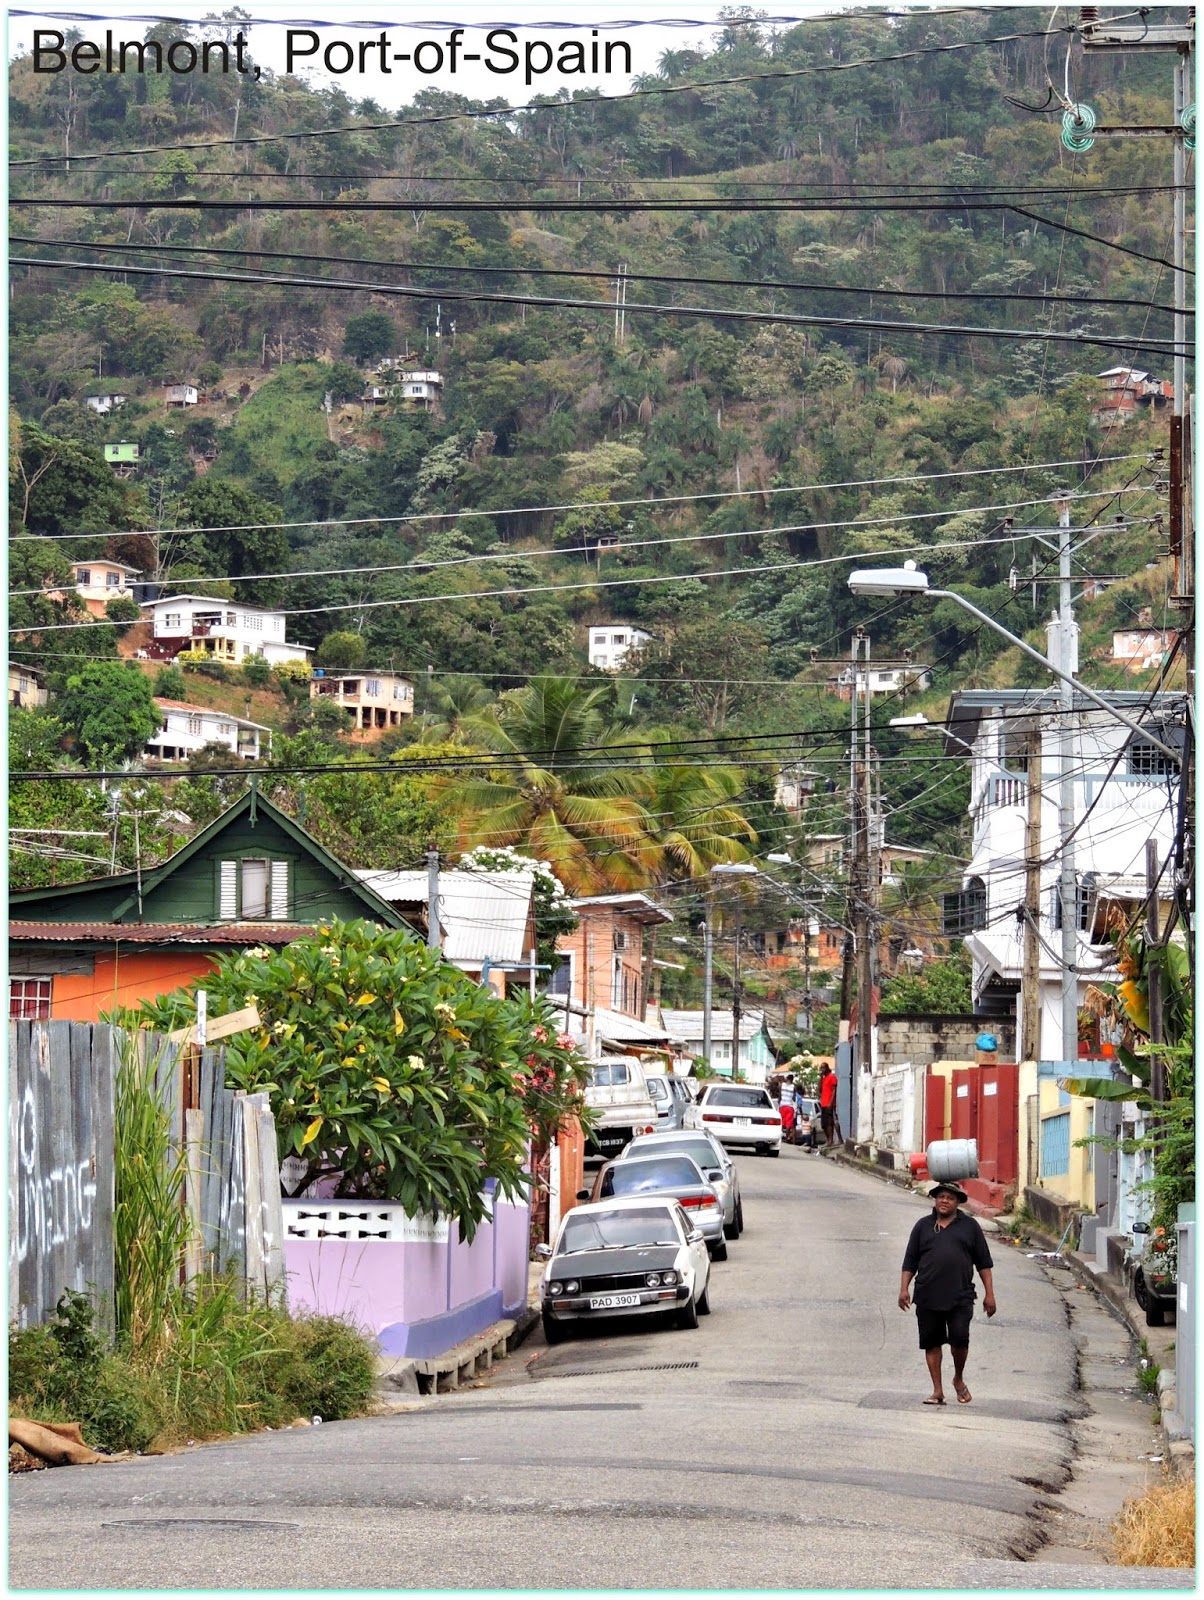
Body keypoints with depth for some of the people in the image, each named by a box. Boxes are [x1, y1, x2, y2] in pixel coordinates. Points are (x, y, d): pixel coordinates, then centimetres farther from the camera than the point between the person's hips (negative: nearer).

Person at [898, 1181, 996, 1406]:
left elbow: (984, 1262, 10)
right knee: (931, 1343, 4)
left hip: (960, 1297, -2)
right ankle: (937, 1391, 11)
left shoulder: (969, 1226, 9)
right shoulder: (923, 1226, 12)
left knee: (959, 1339, -13)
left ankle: (959, 1379, 14)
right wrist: (904, 1288, 2)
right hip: (927, 1297, 2)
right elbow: (910, 1261, 13)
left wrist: (989, 1294, 4)